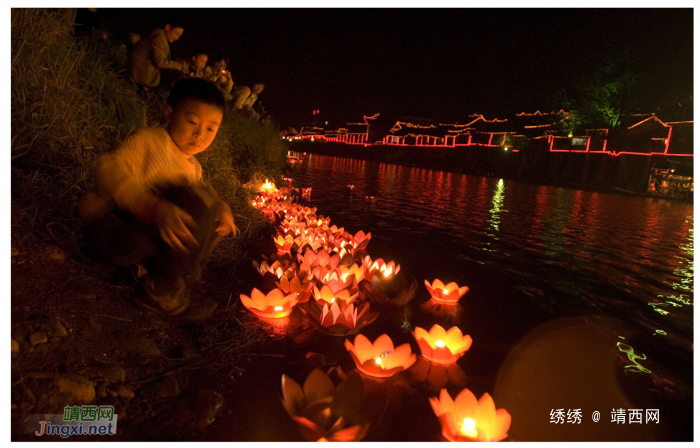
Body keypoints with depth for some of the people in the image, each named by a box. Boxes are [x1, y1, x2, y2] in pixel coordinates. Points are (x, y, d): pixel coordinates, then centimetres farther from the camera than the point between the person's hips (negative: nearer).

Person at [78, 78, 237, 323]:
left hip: (148, 232, 9)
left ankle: (148, 267, -5)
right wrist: (154, 208, -41)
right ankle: (161, 291, -16)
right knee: (194, 207, -30)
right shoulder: (149, 139, -11)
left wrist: (220, 208, -13)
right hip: (106, 227, -9)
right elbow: (108, 169, -26)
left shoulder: (193, 167, 17)